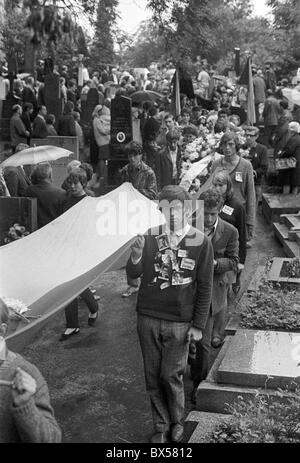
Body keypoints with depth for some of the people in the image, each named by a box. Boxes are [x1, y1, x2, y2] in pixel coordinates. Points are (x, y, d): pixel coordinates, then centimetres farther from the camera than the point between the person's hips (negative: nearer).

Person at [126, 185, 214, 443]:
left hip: (180, 322, -2)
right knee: (153, 377, 11)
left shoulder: (200, 242, -8)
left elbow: (205, 287, -2)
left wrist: (198, 325, -3)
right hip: (148, 318, 2)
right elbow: (133, 274, -5)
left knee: (171, 376, 4)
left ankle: (177, 423, 30)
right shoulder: (150, 236, -6)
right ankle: (161, 426, 30)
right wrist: (136, 256, -28)